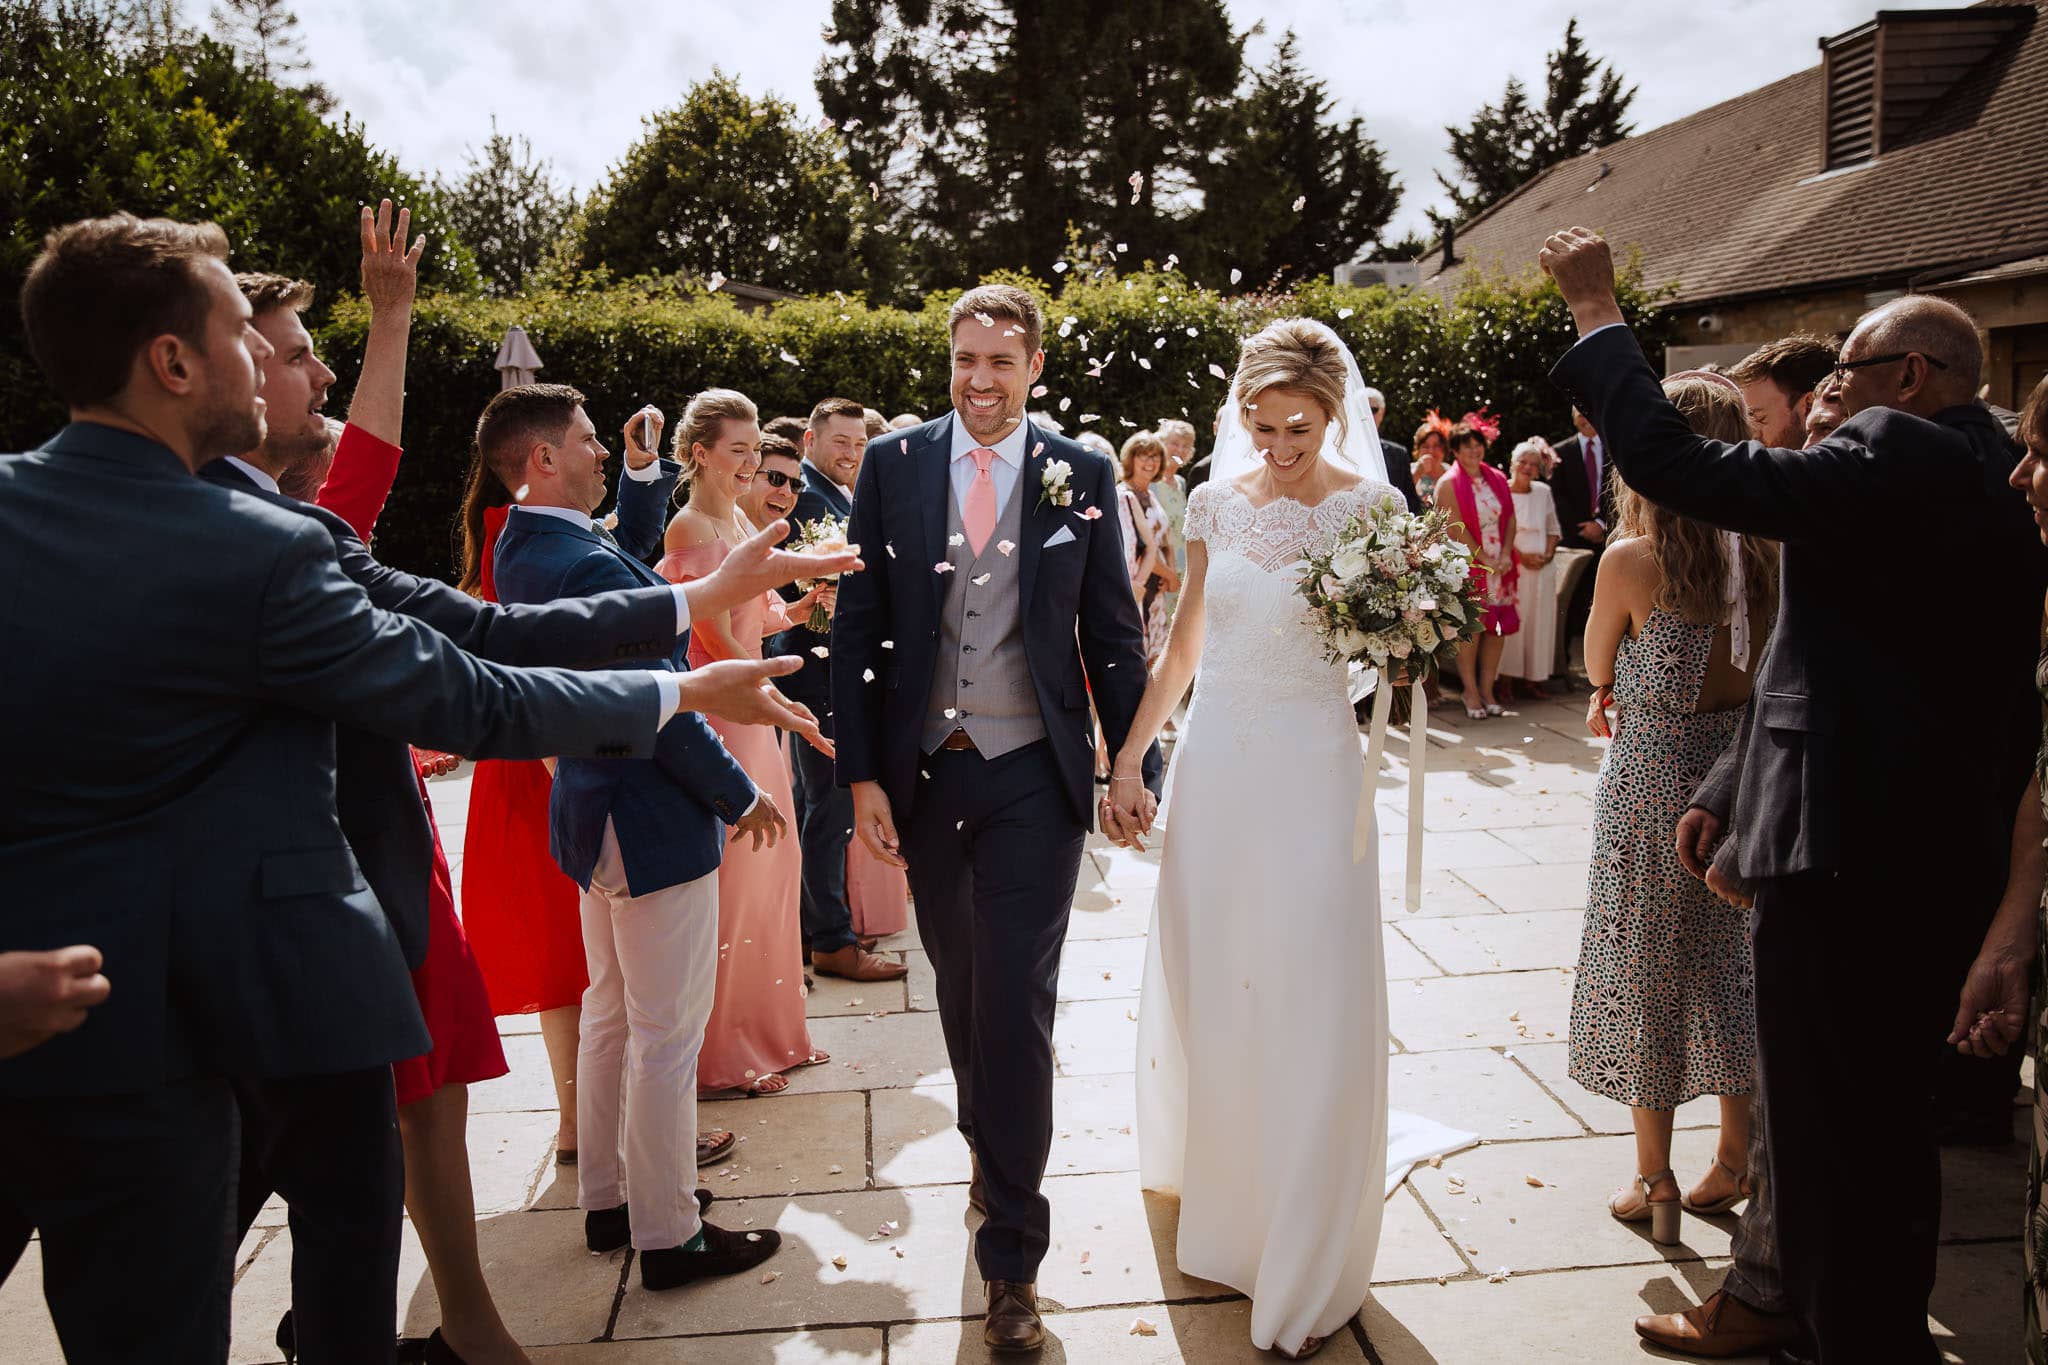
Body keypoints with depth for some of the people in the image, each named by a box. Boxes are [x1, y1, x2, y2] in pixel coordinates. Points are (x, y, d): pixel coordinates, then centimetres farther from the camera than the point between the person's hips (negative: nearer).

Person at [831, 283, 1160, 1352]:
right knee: (959, 984, 18)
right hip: (924, 771, 2)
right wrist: (861, 773, -4)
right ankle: (990, 1147, 44)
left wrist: (1134, 765, 4)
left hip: (1034, 778, -2)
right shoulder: (893, 463, 1)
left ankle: (1011, 1255, 11)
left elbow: (1113, 633, 4)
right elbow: (857, 627, 1)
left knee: (1016, 1002, -2)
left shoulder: (1082, 476, -1)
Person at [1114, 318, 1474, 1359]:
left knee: (1310, 1003, 0)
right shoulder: (1217, 504, 5)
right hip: (1213, 765, 3)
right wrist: (1129, 755, 6)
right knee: (1206, 985, 13)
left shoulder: (1371, 508, -4)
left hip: (1310, 768, -3)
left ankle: (1304, 1272, 17)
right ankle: (1215, 1201, 39)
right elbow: (1183, 648, 10)